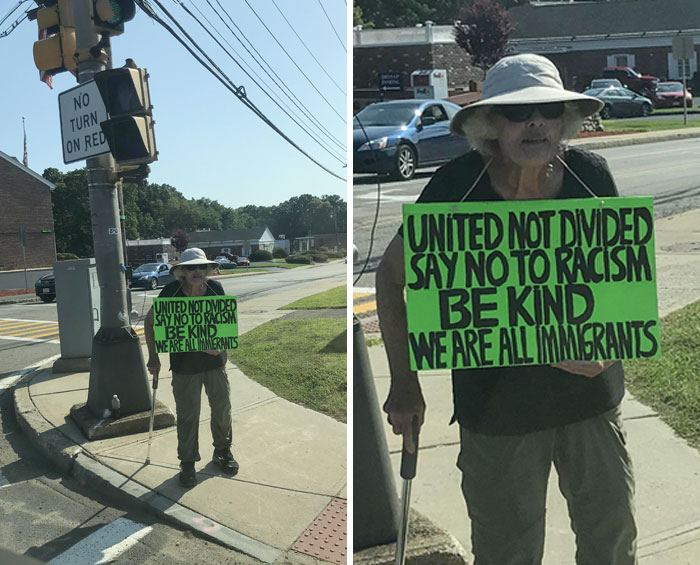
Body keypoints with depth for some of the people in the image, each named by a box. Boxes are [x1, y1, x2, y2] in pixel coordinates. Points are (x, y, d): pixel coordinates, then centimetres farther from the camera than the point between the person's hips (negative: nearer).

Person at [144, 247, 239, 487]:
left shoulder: (216, 289, -8)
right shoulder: (171, 292, -15)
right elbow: (150, 322, -1)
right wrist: (153, 357, -2)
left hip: (215, 360, 3)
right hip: (184, 364, -3)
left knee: (222, 407, 13)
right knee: (187, 414, 4)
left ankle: (223, 451, 36)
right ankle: (187, 462, 23)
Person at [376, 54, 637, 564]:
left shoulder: (592, 176, -5)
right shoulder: (455, 187, -14)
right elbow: (392, 274, -4)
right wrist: (404, 383, -6)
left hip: (592, 394, 3)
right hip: (495, 403, -2)